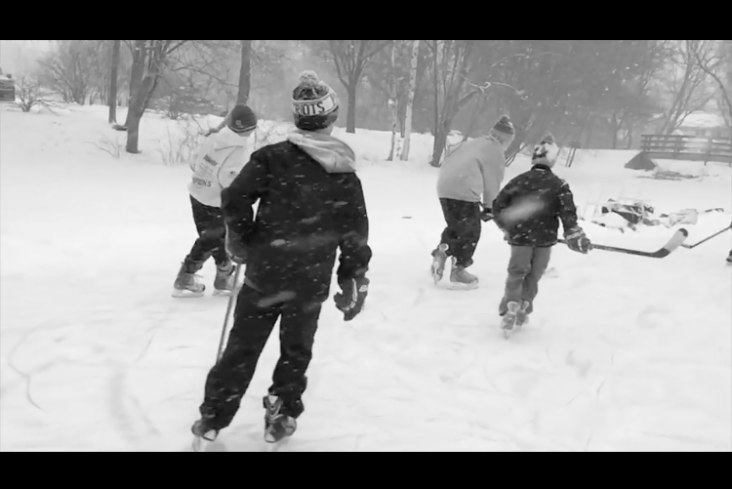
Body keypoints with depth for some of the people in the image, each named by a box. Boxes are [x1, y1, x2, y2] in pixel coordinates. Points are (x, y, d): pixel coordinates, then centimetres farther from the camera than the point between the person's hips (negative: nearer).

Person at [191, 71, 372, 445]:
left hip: (264, 274, 0)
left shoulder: (272, 157, -8)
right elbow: (355, 233, 0)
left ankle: (213, 418, 19)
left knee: (242, 347, 12)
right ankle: (282, 417, 22)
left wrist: (240, 242, 1)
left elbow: (235, 198, -15)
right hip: (311, 284, 1)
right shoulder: (344, 173, -2)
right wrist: (355, 281, 9)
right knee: (296, 351, 18)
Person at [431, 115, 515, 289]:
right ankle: (458, 270, 10)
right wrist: (488, 207, 14)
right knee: (471, 231, 7)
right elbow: (492, 182, 1)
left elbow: (448, 163, 24)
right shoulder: (496, 152, 1)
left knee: (455, 226, 24)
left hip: (444, 188, 8)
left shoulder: (473, 144, 23)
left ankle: (442, 252, 5)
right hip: (464, 192, -7)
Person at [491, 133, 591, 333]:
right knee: (533, 275, 15)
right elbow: (568, 213, -9)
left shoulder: (519, 180, -1)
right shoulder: (559, 185, -4)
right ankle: (523, 309, 19)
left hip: (520, 236, 0)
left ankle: (511, 308, -8)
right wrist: (574, 236, 0)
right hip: (545, 237, 0)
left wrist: (505, 227, 17)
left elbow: (498, 204, 3)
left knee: (517, 272, 8)